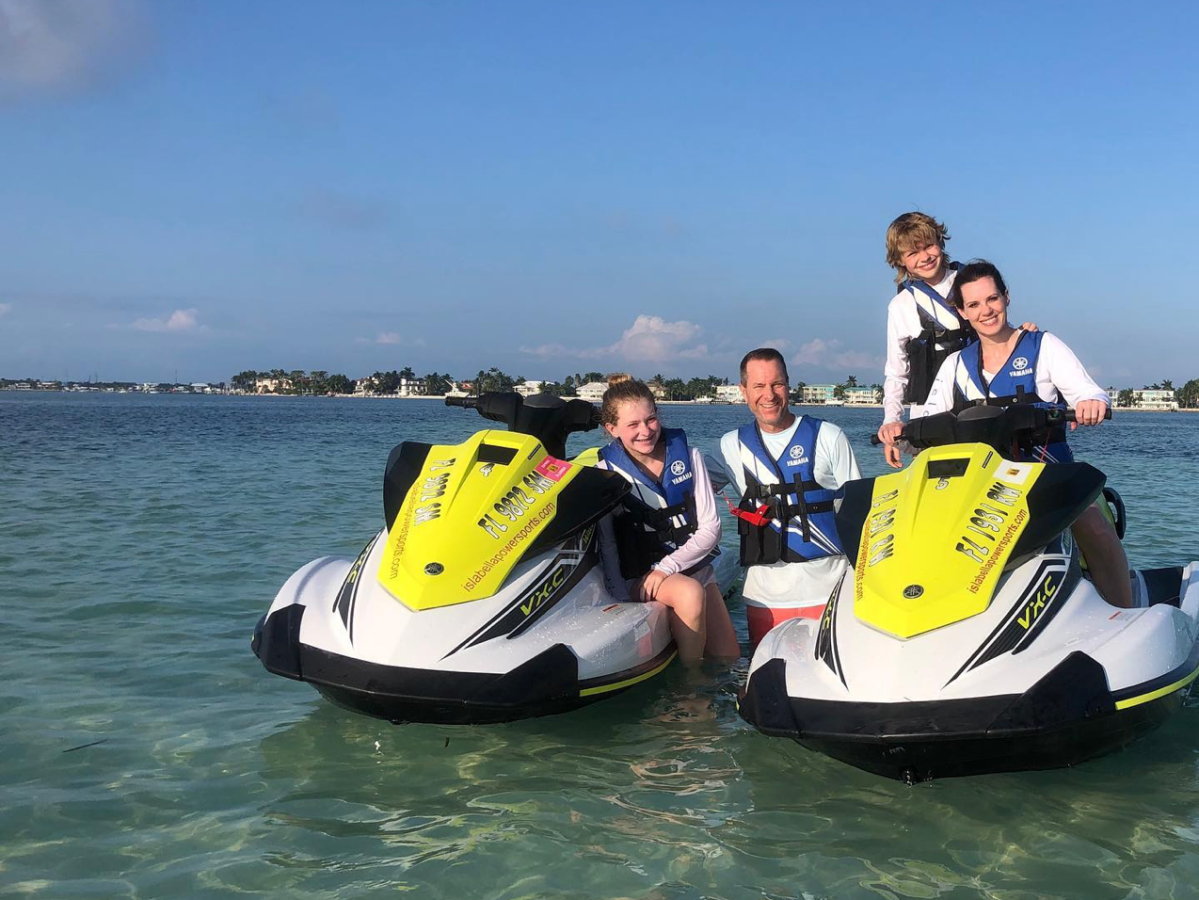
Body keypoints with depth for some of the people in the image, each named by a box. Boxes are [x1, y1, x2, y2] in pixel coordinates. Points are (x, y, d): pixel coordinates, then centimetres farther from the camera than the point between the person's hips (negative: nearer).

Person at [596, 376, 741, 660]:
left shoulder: (687, 455, -2)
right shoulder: (605, 471, -8)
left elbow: (710, 527, -4)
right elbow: (606, 544, -8)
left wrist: (666, 567, -16)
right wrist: (622, 599, -20)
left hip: (694, 566, 4)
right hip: (637, 575, -4)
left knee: (728, 660, -5)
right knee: (690, 593, -33)